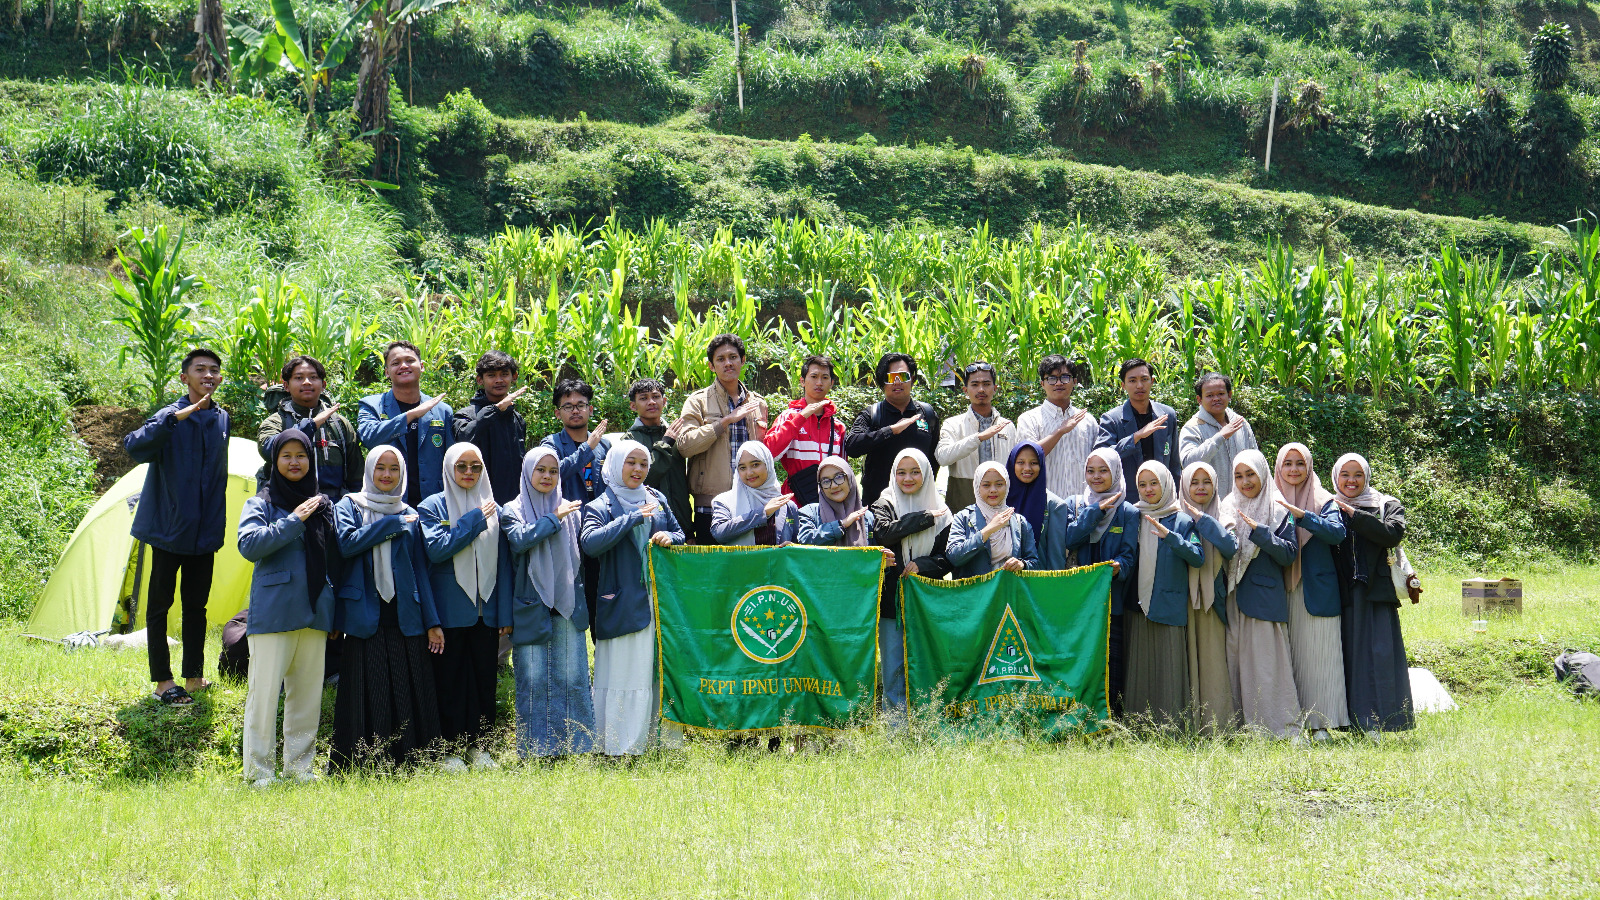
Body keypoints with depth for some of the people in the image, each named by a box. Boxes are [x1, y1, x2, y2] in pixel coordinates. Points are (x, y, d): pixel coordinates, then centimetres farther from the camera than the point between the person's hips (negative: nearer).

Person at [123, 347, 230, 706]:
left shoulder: (222, 419, 8)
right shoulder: (170, 416, -11)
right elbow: (134, 447, -29)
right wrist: (175, 418, -37)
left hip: (205, 531, 6)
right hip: (169, 528, -6)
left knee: (196, 605, 11)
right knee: (160, 603, 2)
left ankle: (194, 676, 18)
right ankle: (163, 681, 6)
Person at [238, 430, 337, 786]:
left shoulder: (323, 505, 15)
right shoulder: (261, 503, 1)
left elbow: (334, 557, 20)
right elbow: (248, 545, -16)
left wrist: (334, 611, 16)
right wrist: (293, 520, -15)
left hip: (314, 611, 5)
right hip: (273, 612, -5)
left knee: (308, 692, 8)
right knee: (265, 691, -6)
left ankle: (299, 765, 17)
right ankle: (259, 770, 0)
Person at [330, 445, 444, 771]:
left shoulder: (409, 516, 16)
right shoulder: (349, 506, 9)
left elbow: (420, 570, 12)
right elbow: (347, 543, -11)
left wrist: (432, 621, 4)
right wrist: (391, 524, -7)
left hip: (404, 619, 2)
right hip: (365, 618, -2)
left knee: (409, 694, -2)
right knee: (368, 694, -4)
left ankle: (409, 765, 4)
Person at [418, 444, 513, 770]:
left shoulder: (493, 509, 12)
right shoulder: (433, 507, 2)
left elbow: (503, 564, 10)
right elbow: (436, 549, -15)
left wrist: (506, 612, 3)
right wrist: (473, 521, -13)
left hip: (485, 610, 3)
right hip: (449, 612, -3)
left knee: (485, 680, 5)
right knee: (449, 681, -1)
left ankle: (479, 747, 14)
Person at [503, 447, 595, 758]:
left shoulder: (571, 511, 13)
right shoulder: (513, 510, 5)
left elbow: (583, 556, 16)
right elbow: (519, 540, -15)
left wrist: (586, 602, 9)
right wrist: (553, 519, -12)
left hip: (568, 607, 2)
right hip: (532, 609, -2)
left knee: (573, 679, -1)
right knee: (533, 681, -2)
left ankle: (577, 744, 5)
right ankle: (535, 751, 3)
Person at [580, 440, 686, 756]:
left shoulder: (657, 500, 14)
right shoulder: (601, 506, 0)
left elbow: (680, 534, 22)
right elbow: (590, 543, -17)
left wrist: (669, 537, -2)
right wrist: (632, 519, -18)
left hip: (660, 597, 5)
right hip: (624, 605, -5)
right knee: (625, 674, -6)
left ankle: (662, 740, 13)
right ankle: (620, 748, -2)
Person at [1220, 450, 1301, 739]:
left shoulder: (1278, 511, 1)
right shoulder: (1229, 508, 14)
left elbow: (1290, 553, -8)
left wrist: (1260, 532, -17)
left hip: (1265, 597, -4)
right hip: (1234, 598, 4)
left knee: (1266, 663, -7)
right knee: (1237, 661, 3)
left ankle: (1278, 726, -3)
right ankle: (1242, 725, 8)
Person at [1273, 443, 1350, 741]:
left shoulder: (1324, 501, 4)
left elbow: (1337, 532, -13)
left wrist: (1302, 516, -23)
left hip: (1316, 590, -2)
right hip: (1282, 590, 2)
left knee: (1317, 655, -4)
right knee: (1286, 656, 1)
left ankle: (1319, 721, 0)